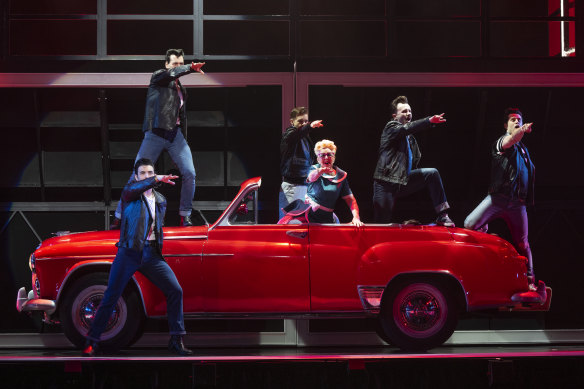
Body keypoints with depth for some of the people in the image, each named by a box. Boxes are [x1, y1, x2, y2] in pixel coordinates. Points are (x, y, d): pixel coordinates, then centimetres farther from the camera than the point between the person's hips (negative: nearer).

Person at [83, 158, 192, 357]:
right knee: (110, 297, -6)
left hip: (151, 254, 5)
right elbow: (134, 189, -25)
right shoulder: (130, 192, 1)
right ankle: (92, 342, 3)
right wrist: (157, 180, -40)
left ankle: (176, 340, 6)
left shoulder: (161, 200, 17)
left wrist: (159, 249, 15)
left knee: (175, 290, -4)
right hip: (129, 252, -5)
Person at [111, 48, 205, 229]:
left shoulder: (181, 90, 21)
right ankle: (119, 217, 0)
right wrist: (191, 68, -27)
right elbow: (171, 73, -21)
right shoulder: (158, 77, 4)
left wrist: (184, 141, 19)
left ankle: (185, 215, 10)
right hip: (155, 134, -6)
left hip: (175, 134, 6)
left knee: (189, 173, -5)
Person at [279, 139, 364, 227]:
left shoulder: (341, 176, 7)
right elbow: (311, 177, -23)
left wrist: (356, 217, -13)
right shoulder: (315, 169, 3)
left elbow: (350, 200, 5)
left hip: (325, 218, 2)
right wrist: (319, 171, -48)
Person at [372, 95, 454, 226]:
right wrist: (429, 121, -41)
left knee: (432, 173, -7)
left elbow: (415, 159, 26)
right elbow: (407, 128, -27)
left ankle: (442, 216, -10)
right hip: (386, 184, -7)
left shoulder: (409, 137, 16)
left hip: (404, 181, 7)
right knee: (382, 225, -8)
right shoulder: (391, 128, -5)